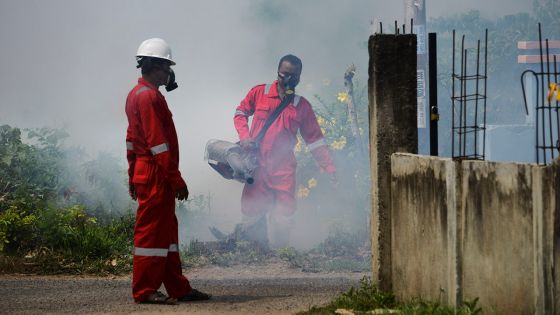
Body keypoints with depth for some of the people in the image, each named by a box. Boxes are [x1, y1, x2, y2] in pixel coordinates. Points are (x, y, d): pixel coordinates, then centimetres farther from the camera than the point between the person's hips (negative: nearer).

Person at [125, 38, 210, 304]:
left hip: (143, 173, 11)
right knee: (152, 231, -6)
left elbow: (132, 139, 21)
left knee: (167, 232, 13)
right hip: (157, 175, -11)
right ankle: (145, 290, -2)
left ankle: (178, 288, 17)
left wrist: (133, 177, 24)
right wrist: (176, 179, -19)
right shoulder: (149, 97, -16)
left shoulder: (136, 94, 17)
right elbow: (158, 143, -21)